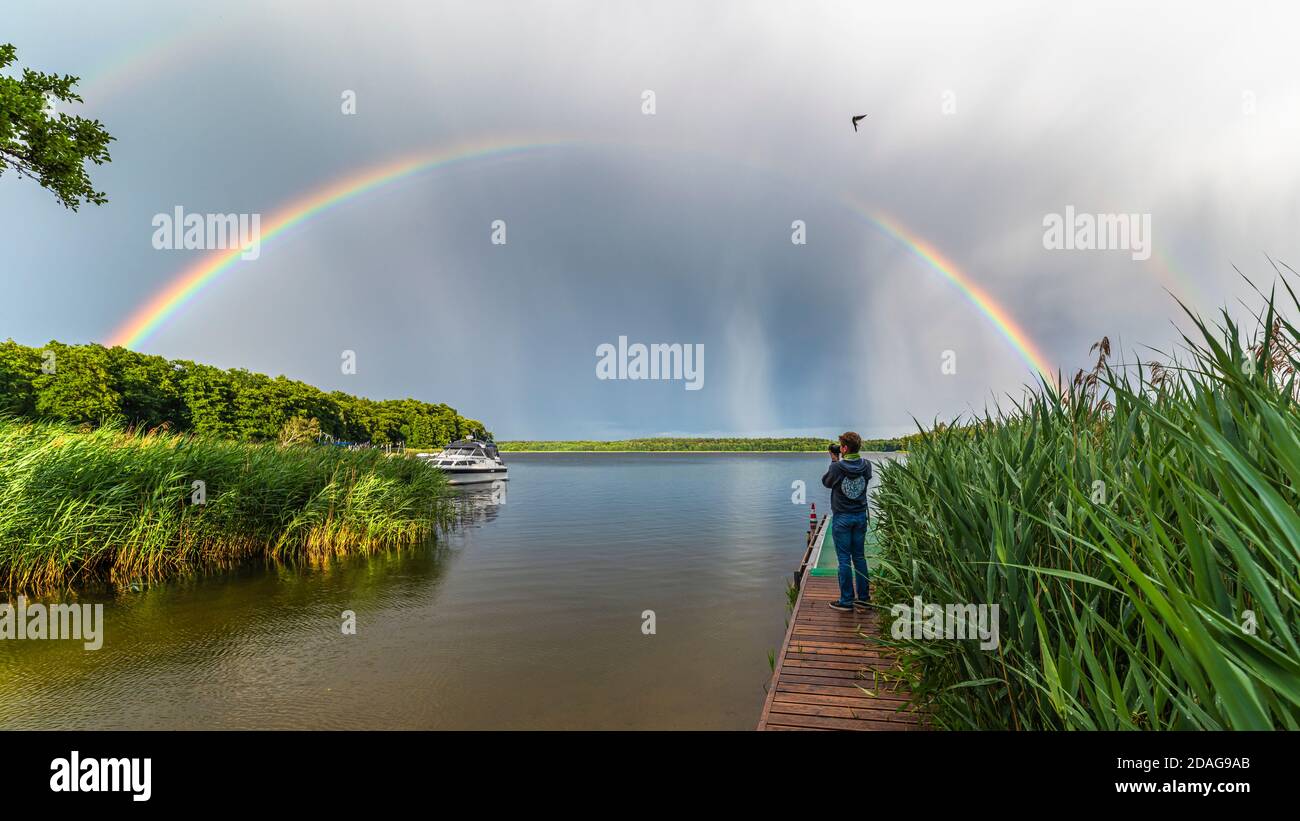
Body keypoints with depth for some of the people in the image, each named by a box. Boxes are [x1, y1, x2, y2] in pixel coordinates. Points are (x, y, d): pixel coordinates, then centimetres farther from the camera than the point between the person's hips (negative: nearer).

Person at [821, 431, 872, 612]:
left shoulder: (837, 467, -17)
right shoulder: (866, 466, -4)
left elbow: (826, 482, 2)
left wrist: (834, 461, 7)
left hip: (842, 518, -5)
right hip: (861, 516, 5)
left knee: (844, 559, 2)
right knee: (859, 557, 13)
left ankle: (846, 601, 7)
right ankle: (864, 598, 19)